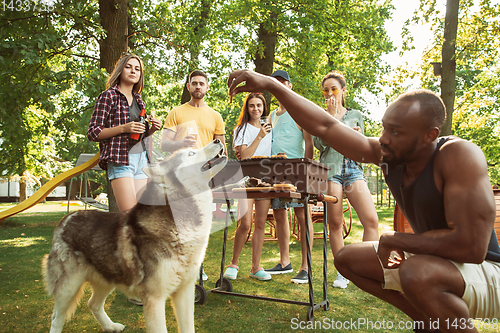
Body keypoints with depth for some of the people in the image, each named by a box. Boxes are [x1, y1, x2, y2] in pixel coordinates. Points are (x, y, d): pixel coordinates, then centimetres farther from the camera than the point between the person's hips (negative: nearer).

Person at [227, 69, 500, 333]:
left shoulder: (458, 155, -28)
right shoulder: (386, 155, -10)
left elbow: (470, 246, -34)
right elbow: (325, 126, -9)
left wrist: (394, 240, -21)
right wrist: (270, 85, -14)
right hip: (430, 263, 7)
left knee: (417, 274, -38)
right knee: (347, 259, 7)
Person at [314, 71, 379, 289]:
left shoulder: (356, 115, 17)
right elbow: (320, 144, -5)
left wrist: (359, 138, -3)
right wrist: (332, 116, -4)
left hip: (354, 169, 2)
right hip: (330, 170, -1)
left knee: (371, 220, -11)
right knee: (335, 223, 0)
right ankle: (342, 272, 13)